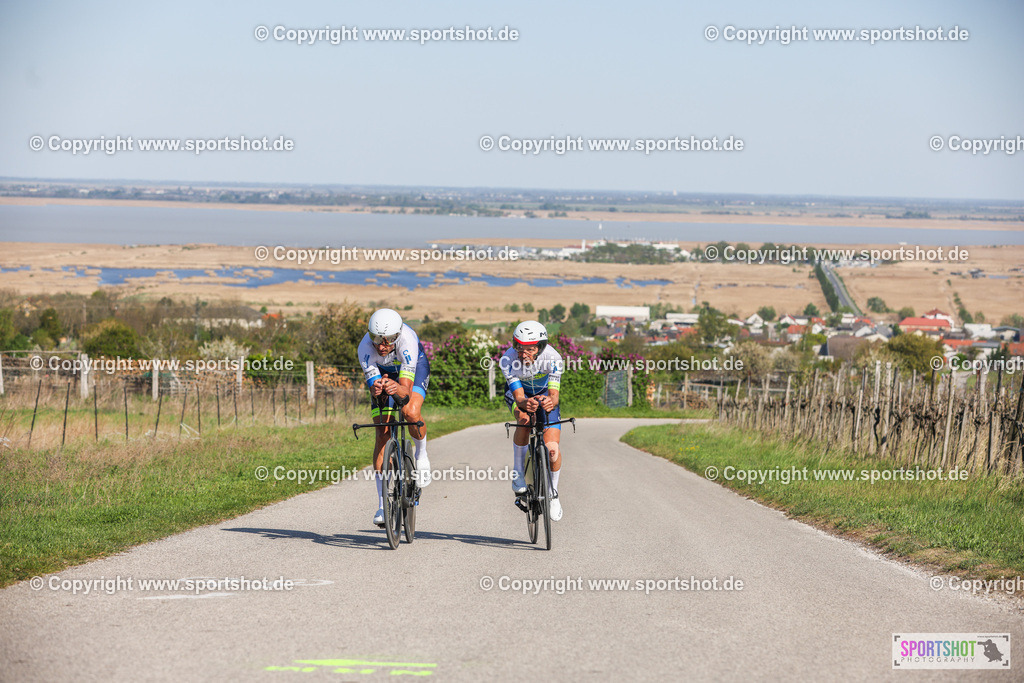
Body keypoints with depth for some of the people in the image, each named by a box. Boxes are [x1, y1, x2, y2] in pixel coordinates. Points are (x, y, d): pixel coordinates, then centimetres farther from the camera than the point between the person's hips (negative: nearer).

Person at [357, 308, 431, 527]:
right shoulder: (365, 347, -34)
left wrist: (397, 389, -68)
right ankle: (383, 504, -5)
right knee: (383, 433, -9)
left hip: (414, 369, -2)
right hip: (383, 371, 2)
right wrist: (376, 389, -61)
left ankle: (421, 454, 0)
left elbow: (406, 390, -46)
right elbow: (372, 384, -37)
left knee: (410, 412, -32)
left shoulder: (407, 340, -41)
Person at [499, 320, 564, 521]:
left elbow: (554, 395, -37)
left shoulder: (552, 358, -34)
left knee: (552, 448, -15)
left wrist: (551, 402, -61)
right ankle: (518, 472, -16)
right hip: (519, 392, 0)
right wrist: (525, 404, -58)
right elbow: (519, 398, -35)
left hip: (545, 393, 0)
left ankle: (553, 493, 11)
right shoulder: (508, 360, -33)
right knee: (524, 418, -35)